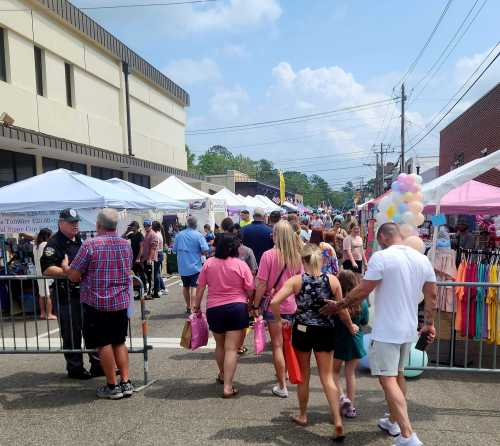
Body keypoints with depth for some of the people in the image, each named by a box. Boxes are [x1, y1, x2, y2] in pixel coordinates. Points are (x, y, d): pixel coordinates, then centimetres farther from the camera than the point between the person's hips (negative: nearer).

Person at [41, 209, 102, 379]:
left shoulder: (80, 240, 15)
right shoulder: (54, 243, -9)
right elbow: (47, 269, -22)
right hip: (66, 296, -7)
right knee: (72, 333, 3)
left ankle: (97, 365, 22)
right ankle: (75, 368, 18)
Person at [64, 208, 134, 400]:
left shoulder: (90, 244, -13)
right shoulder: (126, 245, 4)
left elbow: (74, 276, -9)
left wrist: (65, 266, 11)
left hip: (97, 303, -5)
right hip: (121, 302, 5)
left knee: (104, 344, 7)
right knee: (119, 342, 16)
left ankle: (112, 386, 15)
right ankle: (126, 382, 17)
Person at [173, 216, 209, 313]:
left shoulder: (179, 235, 2)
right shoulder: (199, 235, -10)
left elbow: (174, 250, 9)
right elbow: (206, 251, -16)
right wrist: (199, 253, 5)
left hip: (182, 267, 5)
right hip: (195, 267, -4)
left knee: (185, 286, 19)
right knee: (194, 287, -4)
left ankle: (188, 306, 33)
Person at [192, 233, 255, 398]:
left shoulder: (208, 263, -1)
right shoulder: (241, 265, -8)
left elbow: (200, 287, 2)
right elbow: (250, 290, -5)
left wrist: (196, 306, 14)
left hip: (214, 309, 3)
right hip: (237, 308, -3)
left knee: (220, 345, 23)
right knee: (232, 349, 1)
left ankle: (222, 375, 42)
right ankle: (228, 387, 1)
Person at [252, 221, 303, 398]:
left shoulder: (269, 255, -17)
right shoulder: (297, 257, -4)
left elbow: (262, 284, -15)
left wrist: (256, 305, -4)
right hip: (292, 305, 5)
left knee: (277, 345, 7)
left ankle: (282, 386, 15)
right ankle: (284, 372, 45)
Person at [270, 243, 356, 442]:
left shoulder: (296, 280, -10)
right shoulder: (332, 280, -6)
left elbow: (274, 303, -19)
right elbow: (342, 310, -1)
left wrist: (279, 320, -1)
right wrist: (350, 326, 16)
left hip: (302, 330, -1)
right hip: (325, 331, 1)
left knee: (304, 376, 17)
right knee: (327, 377, 10)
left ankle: (302, 416, 34)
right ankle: (338, 421, 2)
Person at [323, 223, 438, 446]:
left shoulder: (381, 257, -16)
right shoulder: (422, 259, 4)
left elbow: (362, 291, -17)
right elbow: (432, 296, 8)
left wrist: (338, 306, -5)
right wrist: (429, 324, 19)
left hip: (386, 331, -8)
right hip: (409, 329, 8)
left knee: (388, 379, -2)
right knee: (398, 374, 21)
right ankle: (393, 421, 36)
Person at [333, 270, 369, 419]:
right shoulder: (363, 303, -10)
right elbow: (364, 322, 4)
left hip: (338, 341, -3)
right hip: (355, 341, 3)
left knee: (334, 371, 18)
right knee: (351, 373, 14)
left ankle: (342, 397, 1)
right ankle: (351, 407, 21)